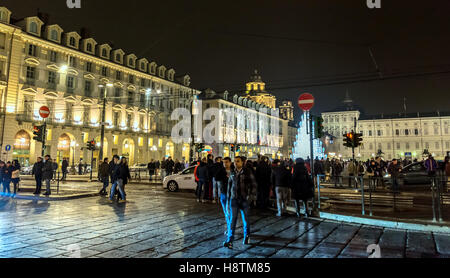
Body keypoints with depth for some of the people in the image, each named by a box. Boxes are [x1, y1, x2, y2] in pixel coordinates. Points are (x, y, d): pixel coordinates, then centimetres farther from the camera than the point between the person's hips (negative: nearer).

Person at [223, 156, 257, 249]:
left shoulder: (247, 172, -5)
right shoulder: (233, 173, 6)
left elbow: (254, 185, -1)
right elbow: (229, 184, 17)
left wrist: (250, 195, -12)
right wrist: (228, 197, 13)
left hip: (244, 199, -2)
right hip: (234, 199, 2)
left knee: (245, 219, 11)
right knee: (232, 219, -5)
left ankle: (247, 236, 33)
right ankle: (229, 241, -6)